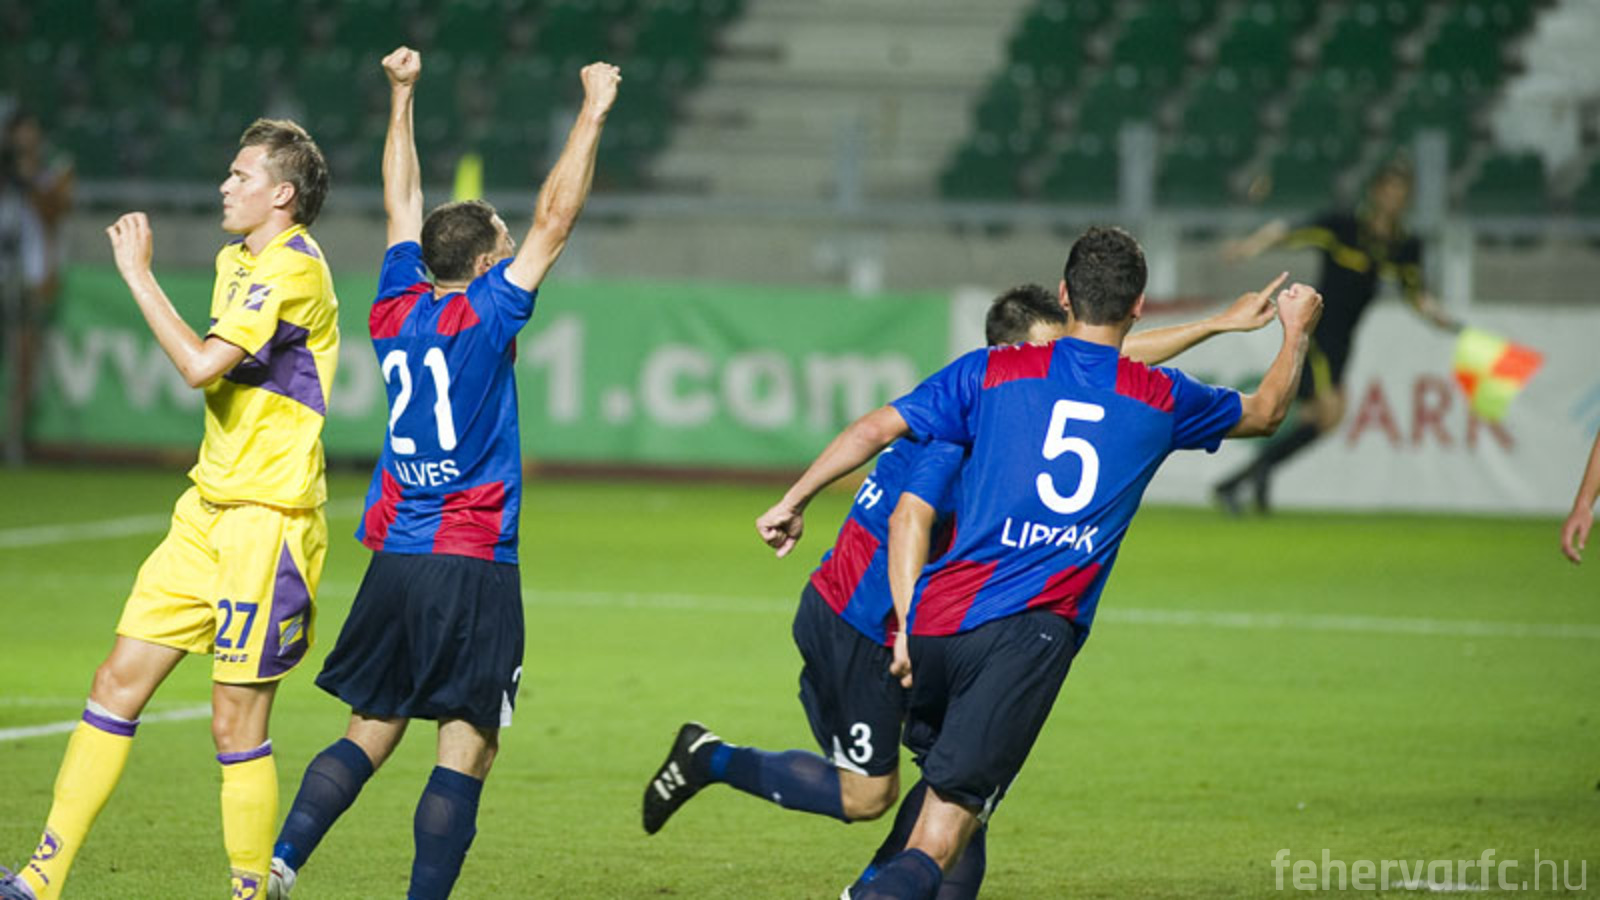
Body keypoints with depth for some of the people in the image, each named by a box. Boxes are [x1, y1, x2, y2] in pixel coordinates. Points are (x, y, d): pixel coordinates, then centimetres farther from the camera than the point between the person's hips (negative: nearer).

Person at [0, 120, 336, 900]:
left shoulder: (293, 267, -15)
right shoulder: (237, 260, 15)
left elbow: (202, 365, -24)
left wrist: (138, 273, -17)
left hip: (267, 521, -9)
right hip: (208, 512, 9)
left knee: (236, 725, -6)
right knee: (119, 681, 5)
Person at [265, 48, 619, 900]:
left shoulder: (397, 310, 8)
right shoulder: (484, 315, -7)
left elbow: (402, 203, 21)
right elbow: (554, 216, -8)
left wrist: (402, 99, 29)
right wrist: (592, 112, -2)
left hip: (395, 560, 6)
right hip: (474, 568, -6)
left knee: (368, 734, 11)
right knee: (466, 751, -4)